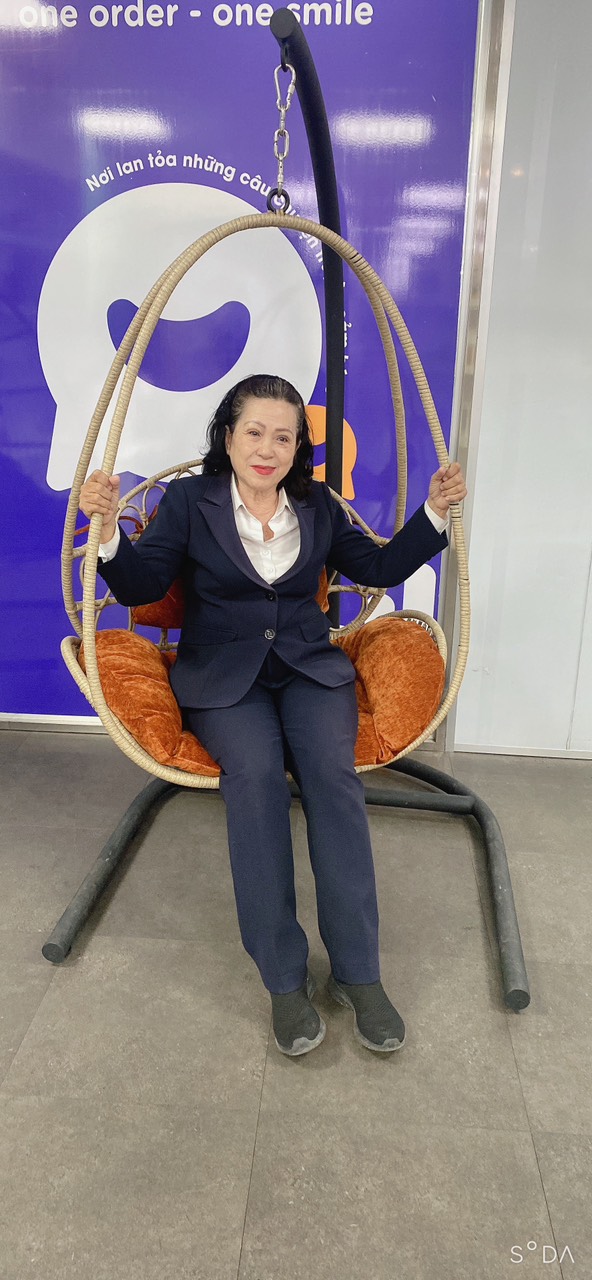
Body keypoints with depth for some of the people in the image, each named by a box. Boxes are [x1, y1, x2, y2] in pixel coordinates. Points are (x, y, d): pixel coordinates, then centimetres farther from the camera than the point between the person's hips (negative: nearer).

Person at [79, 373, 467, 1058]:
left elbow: (380, 568, 17)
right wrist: (109, 525, -19)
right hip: (221, 675, -2)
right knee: (255, 772, -33)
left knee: (333, 770, -29)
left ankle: (358, 972, -18)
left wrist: (435, 510, 7)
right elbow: (140, 585, 0)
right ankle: (284, 980, -21)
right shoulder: (189, 500, 5)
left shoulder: (319, 506, 14)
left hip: (309, 666, 2)